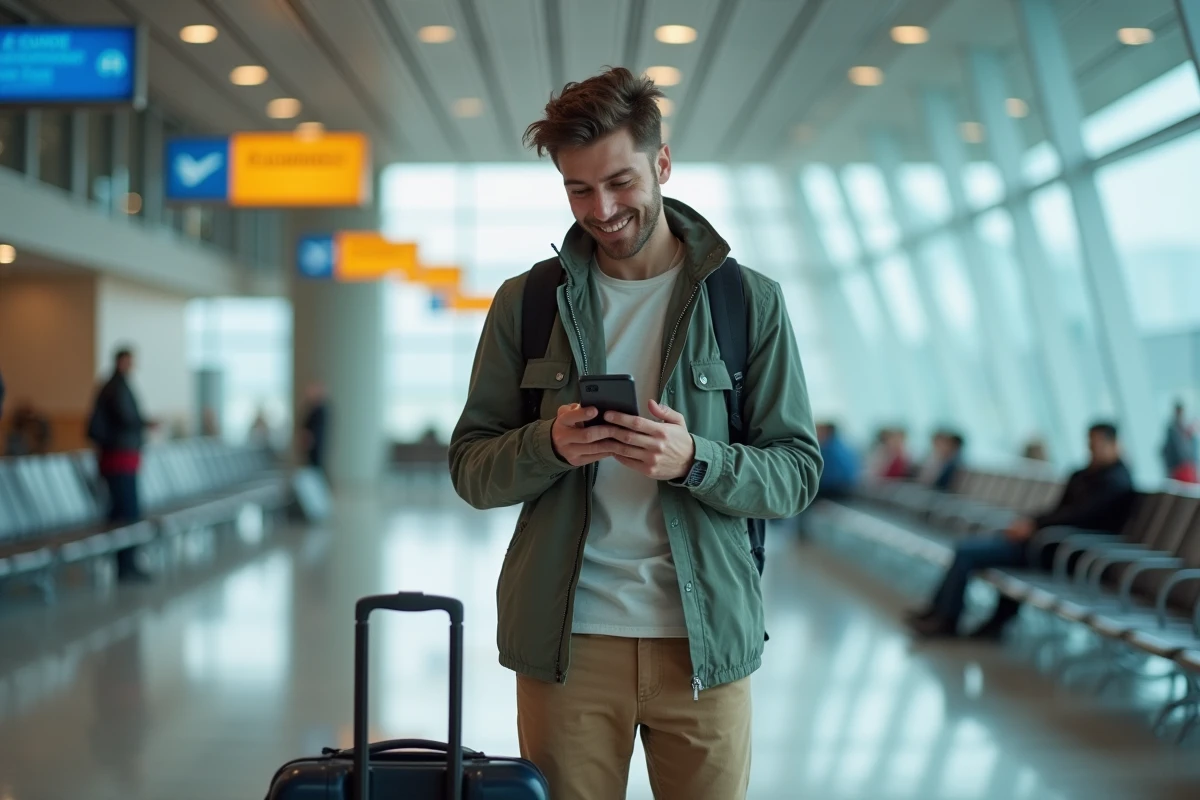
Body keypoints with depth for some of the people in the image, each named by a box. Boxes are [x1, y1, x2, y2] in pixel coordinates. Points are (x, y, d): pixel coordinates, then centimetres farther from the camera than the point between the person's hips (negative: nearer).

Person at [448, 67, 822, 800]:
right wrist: (550, 443, -15)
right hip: (564, 638, 1)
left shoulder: (750, 301, 1)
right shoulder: (526, 303, 5)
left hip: (705, 637, 0)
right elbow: (471, 469, 5)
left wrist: (694, 460, -19)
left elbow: (797, 473, 0)